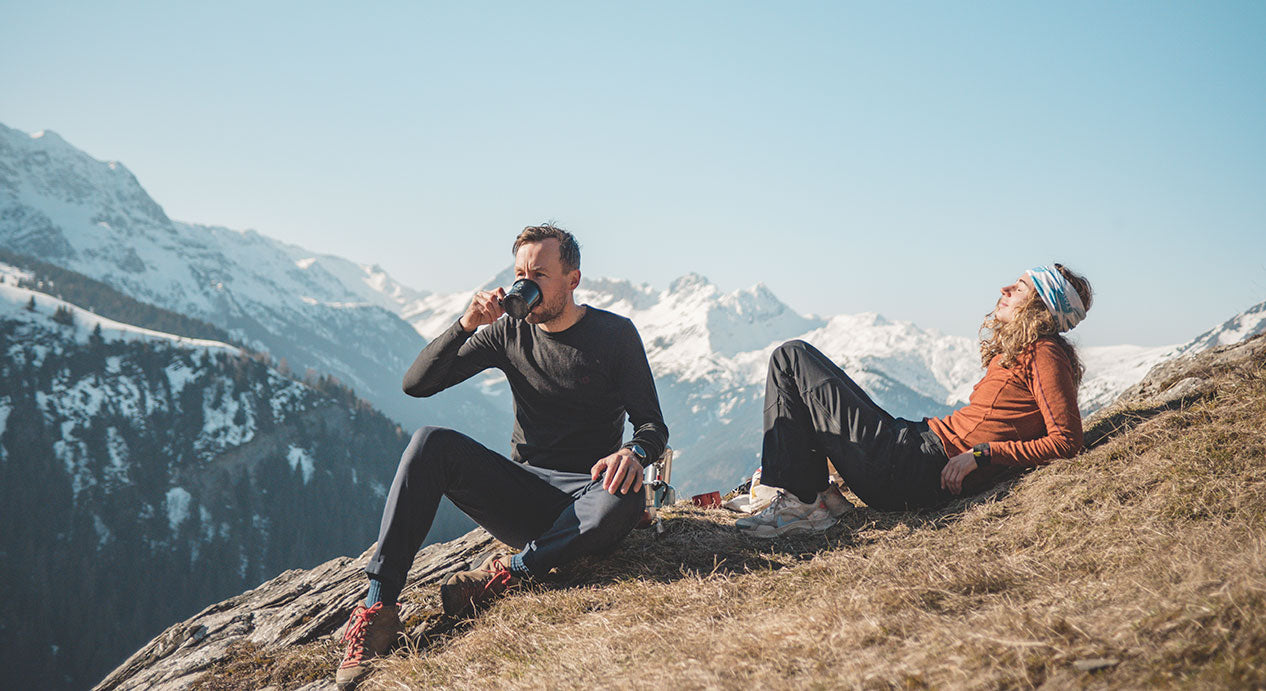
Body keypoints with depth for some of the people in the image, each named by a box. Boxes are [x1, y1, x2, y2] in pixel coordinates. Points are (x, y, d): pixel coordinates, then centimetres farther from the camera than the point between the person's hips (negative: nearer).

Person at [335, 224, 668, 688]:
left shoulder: (615, 335, -2)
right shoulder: (509, 332, 5)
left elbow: (653, 426, -4)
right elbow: (416, 384, 1)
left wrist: (634, 452, -29)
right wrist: (467, 325, -14)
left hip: (583, 500, -2)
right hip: (521, 494, 3)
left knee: (624, 499, -38)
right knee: (431, 443, -23)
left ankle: (508, 571, -24)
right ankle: (378, 606, -28)